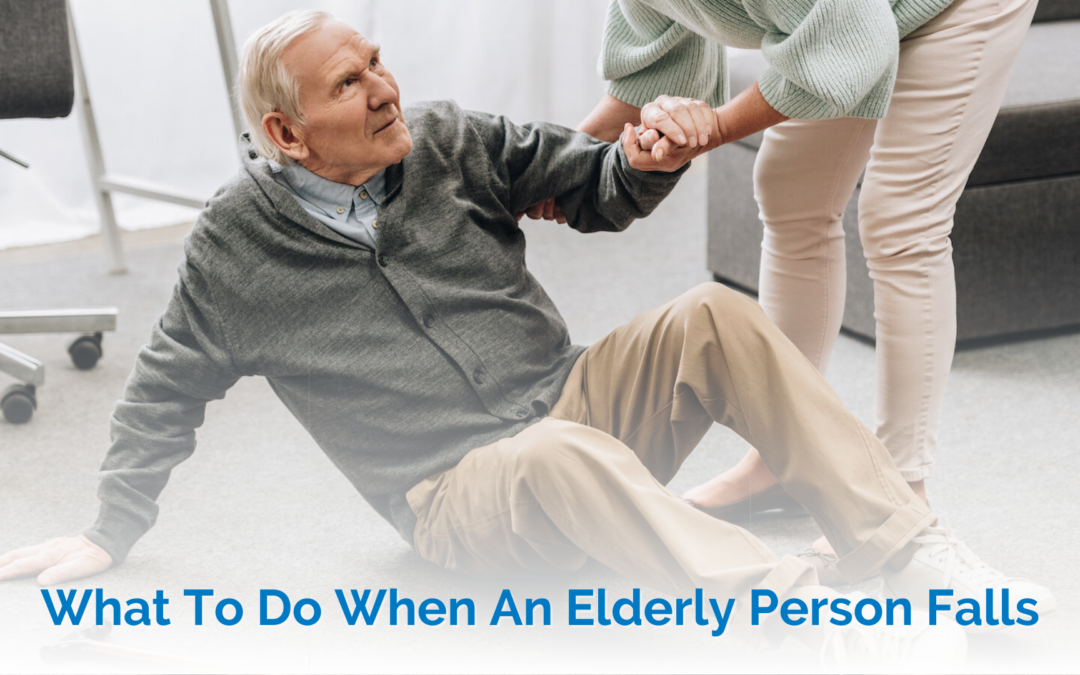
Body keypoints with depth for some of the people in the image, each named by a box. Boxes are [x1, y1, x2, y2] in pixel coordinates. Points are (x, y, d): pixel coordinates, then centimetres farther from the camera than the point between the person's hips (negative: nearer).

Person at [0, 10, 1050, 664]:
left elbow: (588, 184, 11)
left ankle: (920, 560, -26)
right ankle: (806, 622, -54)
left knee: (715, 317, -22)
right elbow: (167, 391, 10)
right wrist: (110, 533, 8)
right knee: (563, 457, -39)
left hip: (575, 405, 5)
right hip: (457, 495, -4)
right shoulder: (236, 246, -1)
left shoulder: (448, 142, 6)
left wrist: (646, 164, -12)